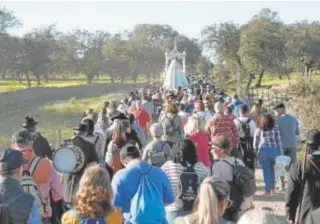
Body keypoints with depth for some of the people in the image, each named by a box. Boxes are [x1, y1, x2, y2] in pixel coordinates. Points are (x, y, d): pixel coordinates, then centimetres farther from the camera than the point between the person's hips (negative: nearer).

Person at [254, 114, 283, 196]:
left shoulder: (259, 128, 11)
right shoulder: (275, 127, 9)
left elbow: (255, 142, 11)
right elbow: (278, 140, 4)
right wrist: (280, 152, 6)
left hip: (263, 150, -1)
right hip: (274, 149, 1)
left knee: (266, 170, 3)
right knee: (272, 169, 18)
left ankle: (268, 190, 4)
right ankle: (272, 187, 23)